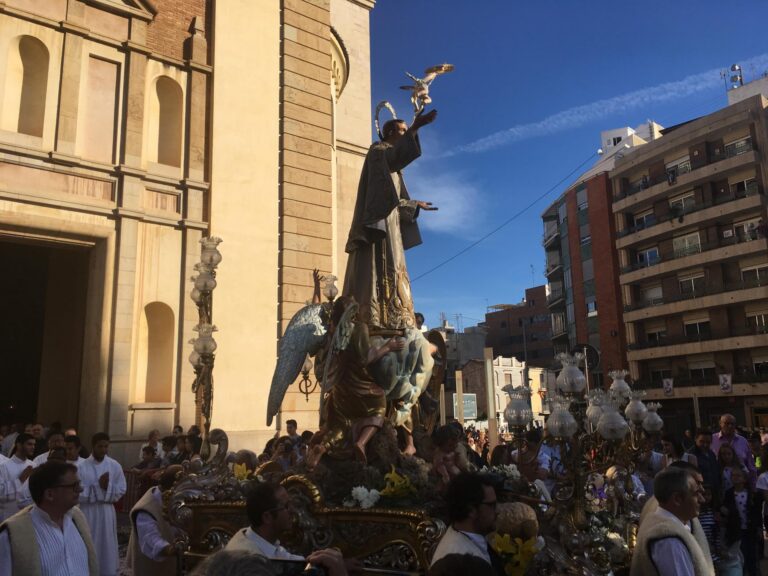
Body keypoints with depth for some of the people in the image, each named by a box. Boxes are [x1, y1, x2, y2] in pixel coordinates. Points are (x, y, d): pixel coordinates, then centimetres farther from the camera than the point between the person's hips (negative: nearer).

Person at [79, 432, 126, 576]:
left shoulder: (115, 466, -1)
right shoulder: (82, 466, -9)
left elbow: (121, 490, 1)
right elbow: (78, 493, -13)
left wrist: (107, 487, -15)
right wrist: (98, 486, -17)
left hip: (107, 512, 2)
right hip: (87, 512, -2)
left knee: (107, 546, 11)